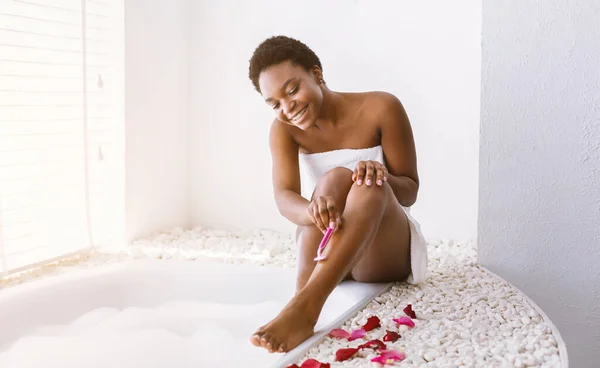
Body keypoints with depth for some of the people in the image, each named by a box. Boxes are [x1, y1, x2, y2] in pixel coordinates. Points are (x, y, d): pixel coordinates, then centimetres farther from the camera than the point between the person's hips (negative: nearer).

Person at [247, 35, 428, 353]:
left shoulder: (381, 108, -10)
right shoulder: (284, 128, -4)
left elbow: (410, 191, -7)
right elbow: (284, 197, -20)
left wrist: (383, 176, -31)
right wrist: (312, 211, -44)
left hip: (388, 252, -1)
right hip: (325, 251, 2)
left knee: (369, 183, -33)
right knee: (333, 180, -29)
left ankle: (304, 306, -51)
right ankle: (304, 311, -45)